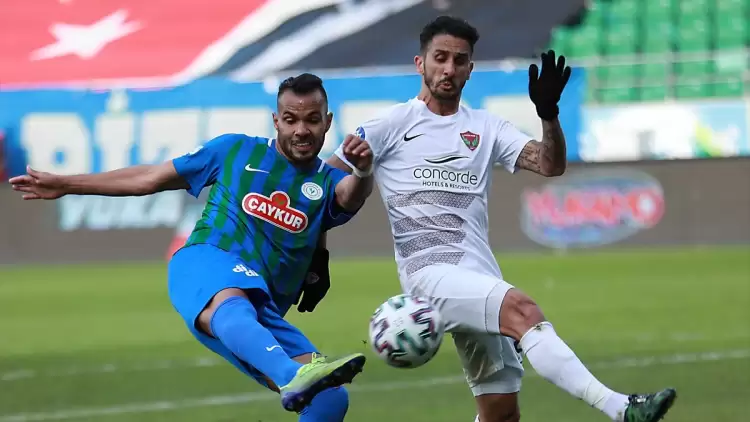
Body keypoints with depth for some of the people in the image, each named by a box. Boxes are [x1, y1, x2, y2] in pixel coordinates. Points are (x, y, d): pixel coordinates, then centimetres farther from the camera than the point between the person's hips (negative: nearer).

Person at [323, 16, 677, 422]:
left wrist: (548, 113, -13)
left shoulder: (485, 128, 17)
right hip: (429, 271, -6)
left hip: (481, 274, 6)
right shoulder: (392, 125, 7)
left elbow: (550, 165, 4)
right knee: (522, 309, -32)